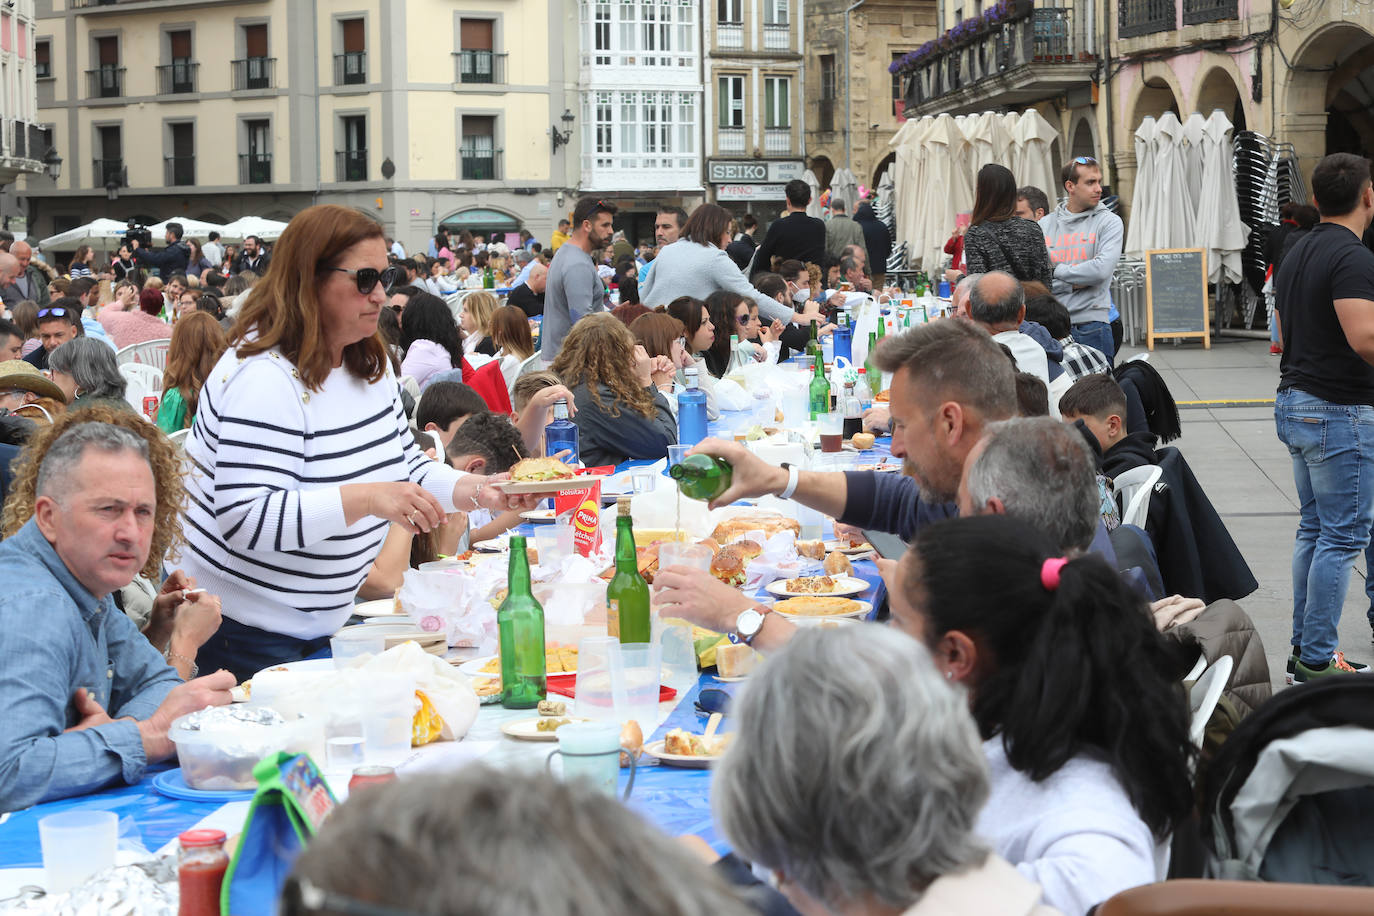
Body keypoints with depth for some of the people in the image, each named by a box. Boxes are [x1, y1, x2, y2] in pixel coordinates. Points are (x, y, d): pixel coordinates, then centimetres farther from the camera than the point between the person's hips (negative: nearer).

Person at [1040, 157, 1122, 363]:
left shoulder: (1109, 222, 2)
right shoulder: (1045, 225, 10)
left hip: (1092, 326, -2)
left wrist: (1058, 271, -5)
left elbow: (1102, 269, -13)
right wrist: (1073, 284, -10)